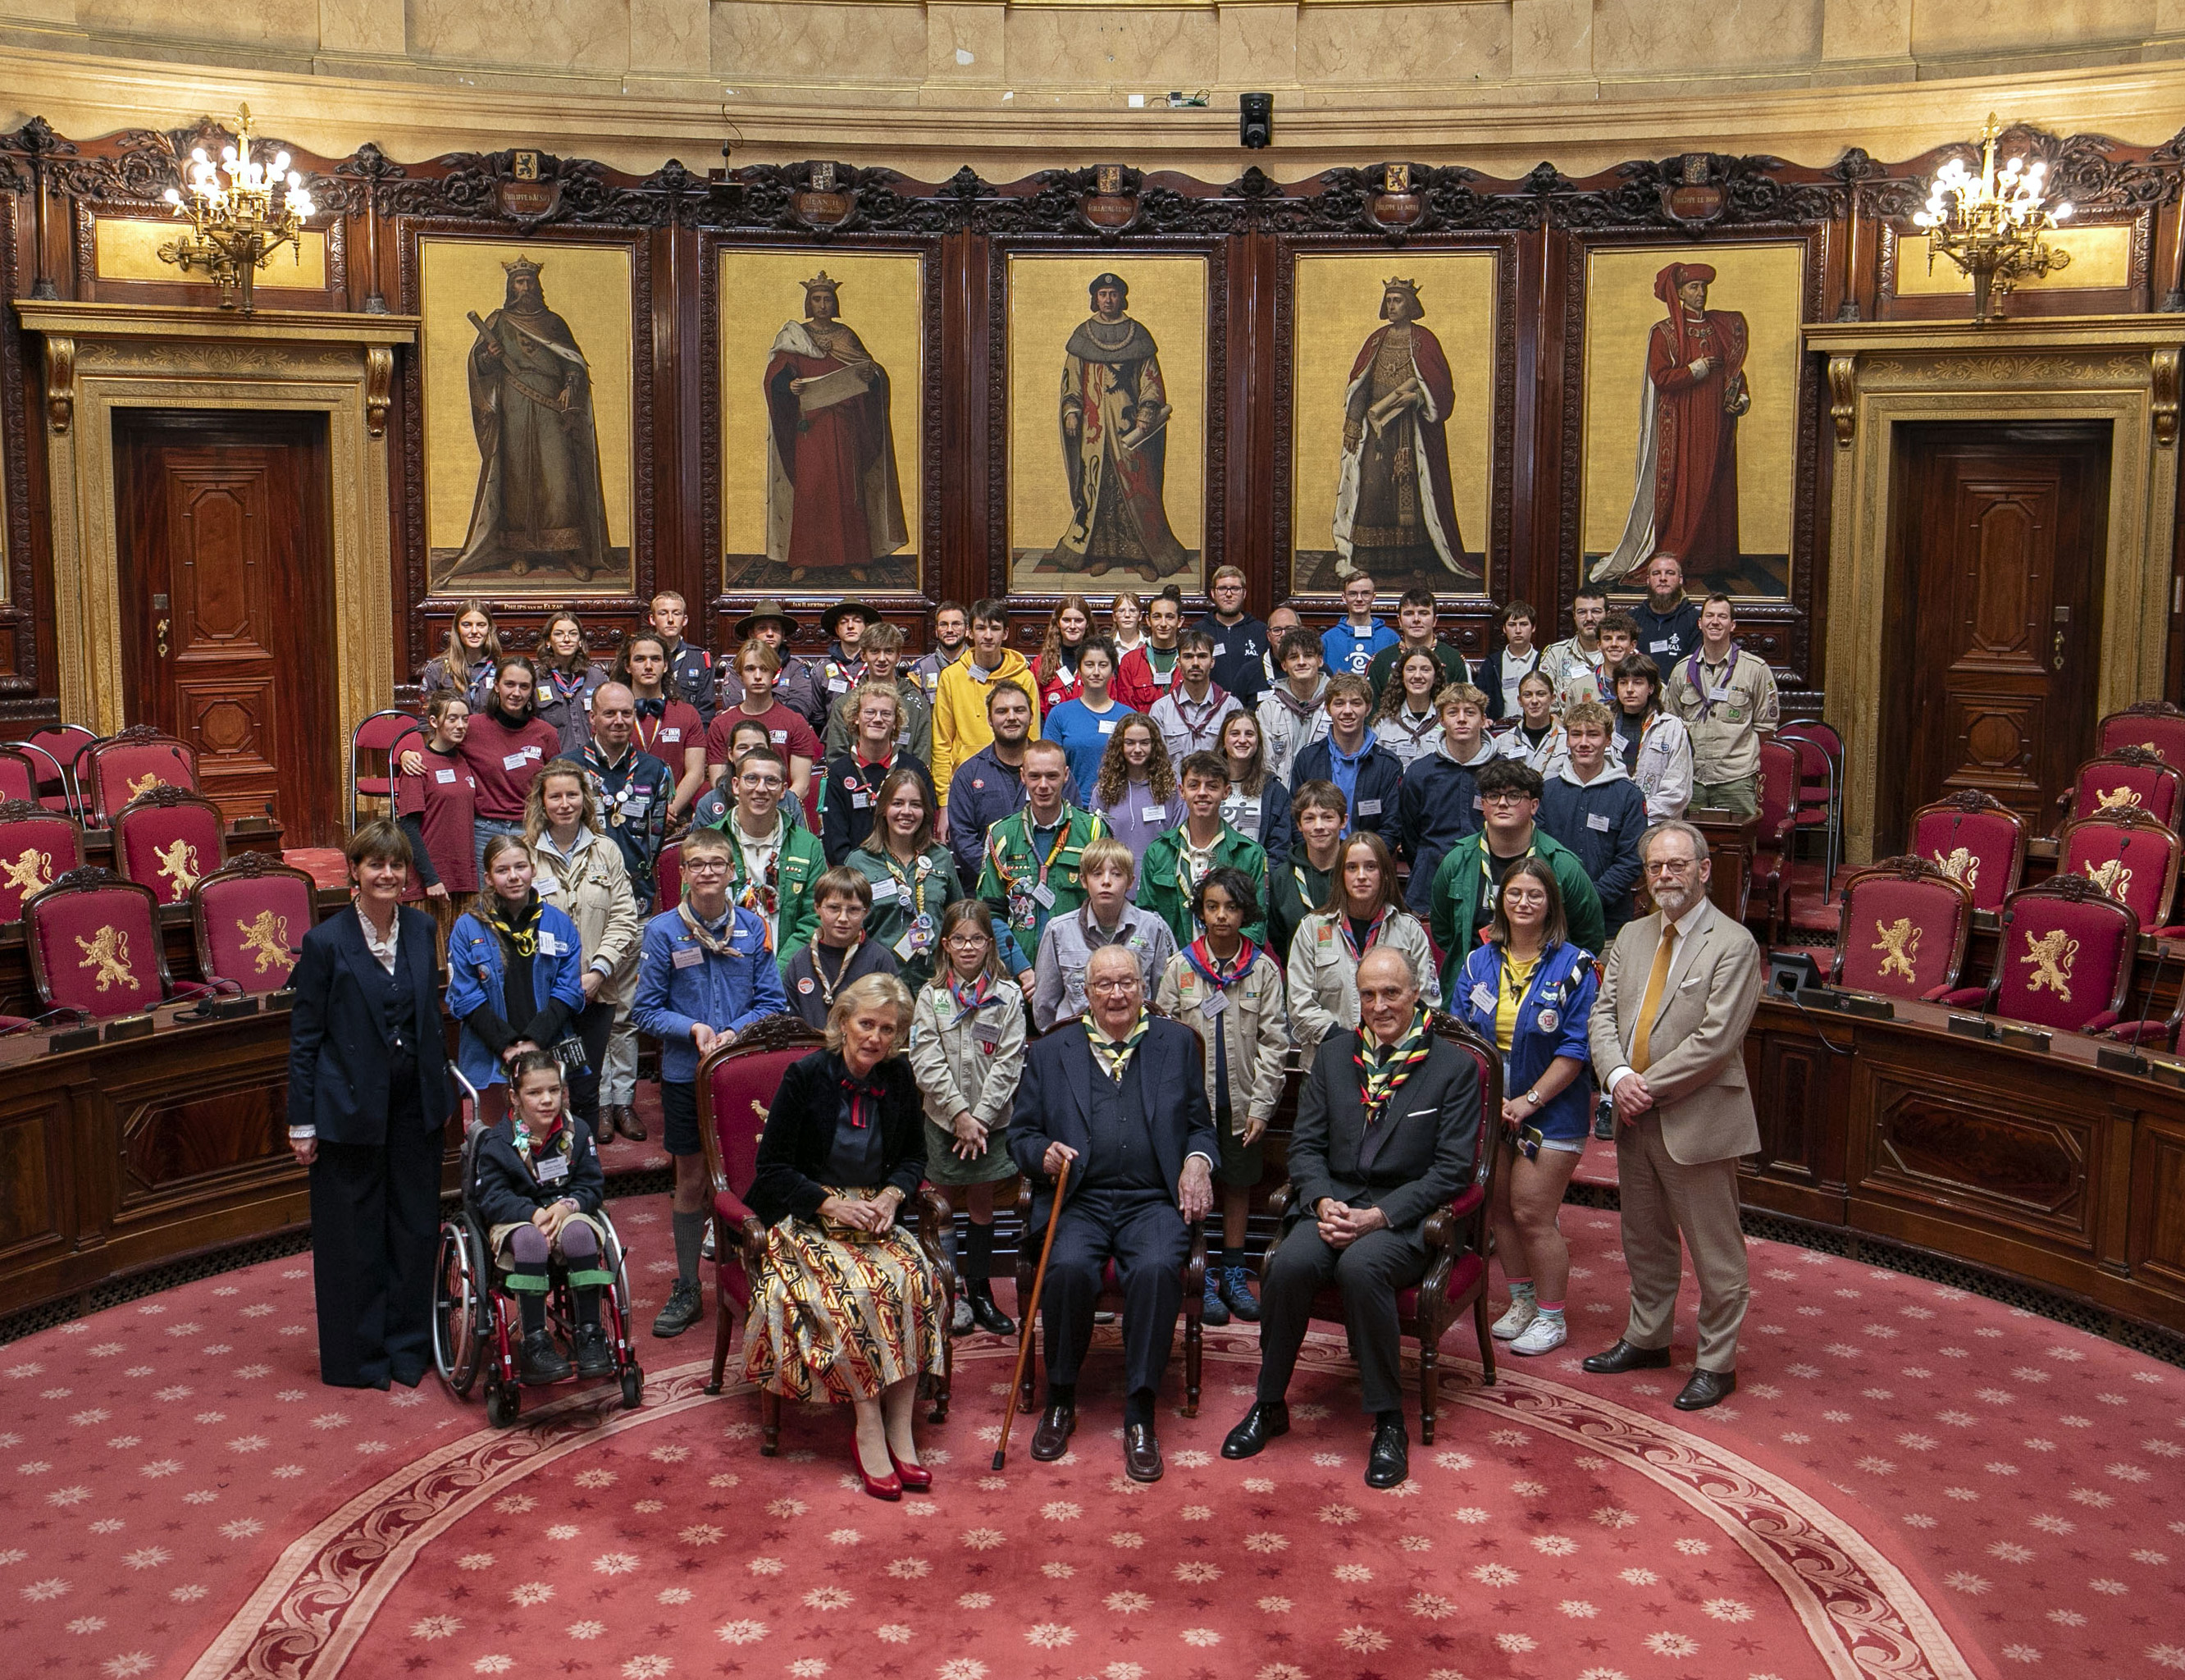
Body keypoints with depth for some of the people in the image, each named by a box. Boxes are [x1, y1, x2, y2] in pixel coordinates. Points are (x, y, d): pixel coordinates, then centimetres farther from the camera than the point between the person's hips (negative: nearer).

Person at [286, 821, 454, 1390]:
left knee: (417, 1228, 11)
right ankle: (357, 1357, 20)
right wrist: (301, 1123, -7)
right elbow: (303, 1038, -7)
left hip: (415, 1106, 5)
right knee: (353, 1236, 6)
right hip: (351, 1109, -4)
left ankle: (409, 1347, 26)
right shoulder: (326, 942, -11)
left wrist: (442, 1091, 12)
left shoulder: (421, 929, 3)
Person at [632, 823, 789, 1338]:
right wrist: (693, 1029, -17)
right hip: (685, 1077, -1)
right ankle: (687, 1290, 21)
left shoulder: (753, 927, -1)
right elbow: (646, 1010, -1)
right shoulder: (662, 931, -5)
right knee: (691, 1180, 8)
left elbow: (772, 1002, 1)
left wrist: (735, 1032, -15)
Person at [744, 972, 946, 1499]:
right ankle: (870, 1434, -23)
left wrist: (892, 1196, -6)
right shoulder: (805, 1076, -9)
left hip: (874, 1213, 4)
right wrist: (831, 1204, -18)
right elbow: (772, 1168, -7)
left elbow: (914, 1156, 15)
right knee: (855, 1290, -31)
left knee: (916, 1280, -26)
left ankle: (900, 1429, -21)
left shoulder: (899, 1077, 3)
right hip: (806, 1218, -4)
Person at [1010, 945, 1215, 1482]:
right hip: (1079, 1202, 0)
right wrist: (1044, 1153, -8)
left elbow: (1201, 1124, 19)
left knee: (1156, 1269, -32)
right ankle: (1060, 1400, -9)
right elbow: (1021, 1134, 14)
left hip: (1154, 1201, 0)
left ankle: (1140, 1412, -18)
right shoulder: (1049, 1052, 14)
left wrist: (1198, 1160, -3)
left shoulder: (1177, 1043, 16)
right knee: (1069, 1267, -31)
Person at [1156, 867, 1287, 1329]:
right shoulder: (1180, 966, -1)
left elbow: (1274, 1040, 0)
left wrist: (1261, 1105, -5)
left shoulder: (1263, 969, -1)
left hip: (1241, 1102, 1)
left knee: (1238, 1185, 12)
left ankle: (1234, 1272, 25)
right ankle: (1202, 1277, 15)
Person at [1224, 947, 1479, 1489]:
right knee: (1289, 1264, -28)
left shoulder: (1455, 1067, 1)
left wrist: (1379, 1216, -16)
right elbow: (1305, 1144, 11)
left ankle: (1389, 1421, -20)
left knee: (1360, 1266, -35)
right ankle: (1269, 1405, -8)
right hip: (1331, 1204, 3)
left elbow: (1452, 1170, -4)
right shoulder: (1333, 1055, 12)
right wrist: (1322, 1202, -10)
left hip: (1404, 1216, -3)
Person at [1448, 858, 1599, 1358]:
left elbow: (1576, 1048, -11)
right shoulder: (1479, 963, 5)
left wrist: (1528, 1101, -15)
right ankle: (1522, 1301, 29)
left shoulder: (1573, 966, -8)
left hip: (1551, 1111, -4)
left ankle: (1551, 1317, 12)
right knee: (1501, 1210, 10)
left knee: (1532, 1215, -4)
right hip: (1490, 1108, 4)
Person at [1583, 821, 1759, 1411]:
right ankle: (1646, 1339, 36)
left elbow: (1714, 1039, -18)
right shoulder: (1632, 937, 10)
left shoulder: (1733, 945, -12)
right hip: (1635, 1118, 7)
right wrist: (1618, 1076, -12)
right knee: (1645, 1239, 20)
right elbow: (1605, 1014, 6)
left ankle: (1716, 1363, 17)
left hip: (1697, 1120, -6)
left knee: (1714, 1251, 4)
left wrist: (1650, 1089, -16)